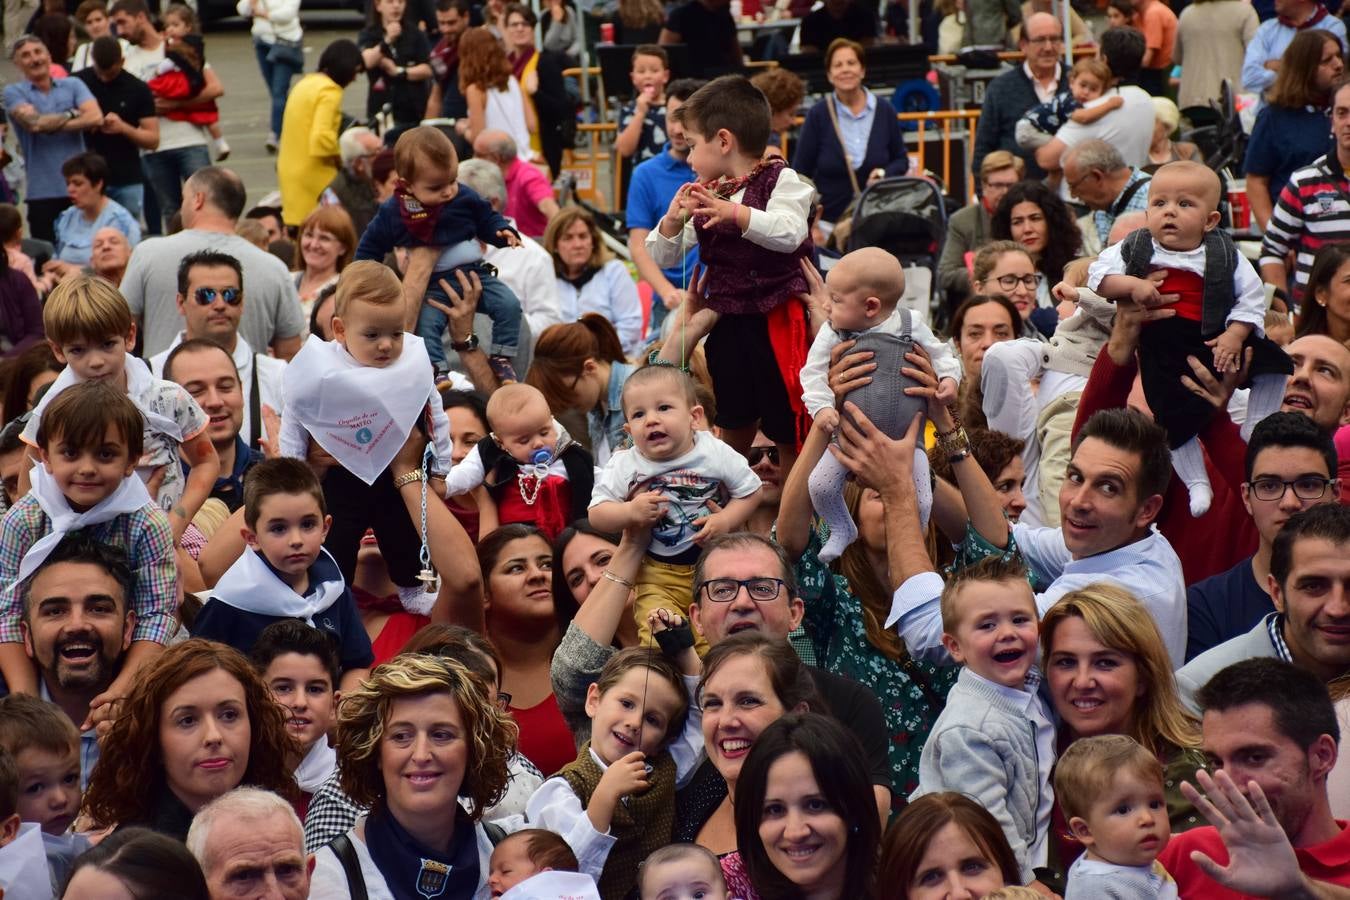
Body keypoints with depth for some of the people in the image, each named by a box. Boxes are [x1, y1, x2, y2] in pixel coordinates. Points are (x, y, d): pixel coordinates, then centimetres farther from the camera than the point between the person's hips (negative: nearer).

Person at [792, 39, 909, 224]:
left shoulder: (884, 111, 3)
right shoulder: (817, 115, -2)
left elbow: (901, 160, 13)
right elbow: (800, 172, 0)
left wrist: (885, 173, -9)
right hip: (829, 218, -1)